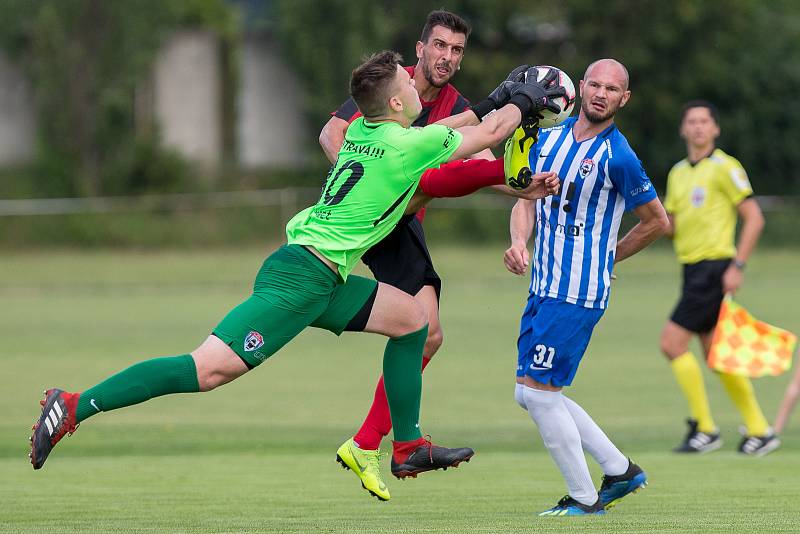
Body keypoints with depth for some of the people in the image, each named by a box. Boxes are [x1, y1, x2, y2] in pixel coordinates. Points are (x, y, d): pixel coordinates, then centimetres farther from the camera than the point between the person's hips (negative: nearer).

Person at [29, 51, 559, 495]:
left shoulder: (362, 132, 14)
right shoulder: (405, 146, -11)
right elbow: (489, 133, 2)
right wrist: (521, 101, 20)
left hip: (322, 280, 10)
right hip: (300, 278, -10)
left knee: (410, 316, 17)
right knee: (210, 369, -17)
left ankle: (408, 448, 21)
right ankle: (77, 406, -20)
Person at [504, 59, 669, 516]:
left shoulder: (617, 157, -11)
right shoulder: (548, 139, 9)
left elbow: (657, 221, -2)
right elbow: (526, 200, 14)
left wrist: (604, 259, 5)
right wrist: (519, 243, -6)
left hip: (578, 293, -8)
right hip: (544, 287, 8)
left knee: (537, 390, -10)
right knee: (530, 394, 11)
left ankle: (584, 499, 1)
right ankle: (620, 470, 20)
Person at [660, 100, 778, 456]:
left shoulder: (724, 168, -8)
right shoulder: (678, 173, 16)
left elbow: (754, 218, -10)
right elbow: (670, 227, 20)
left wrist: (737, 266, -16)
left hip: (714, 267, -8)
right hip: (691, 268, 8)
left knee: (672, 343, -13)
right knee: (716, 356, 9)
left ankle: (704, 429, -7)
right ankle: (759, 431, 16)